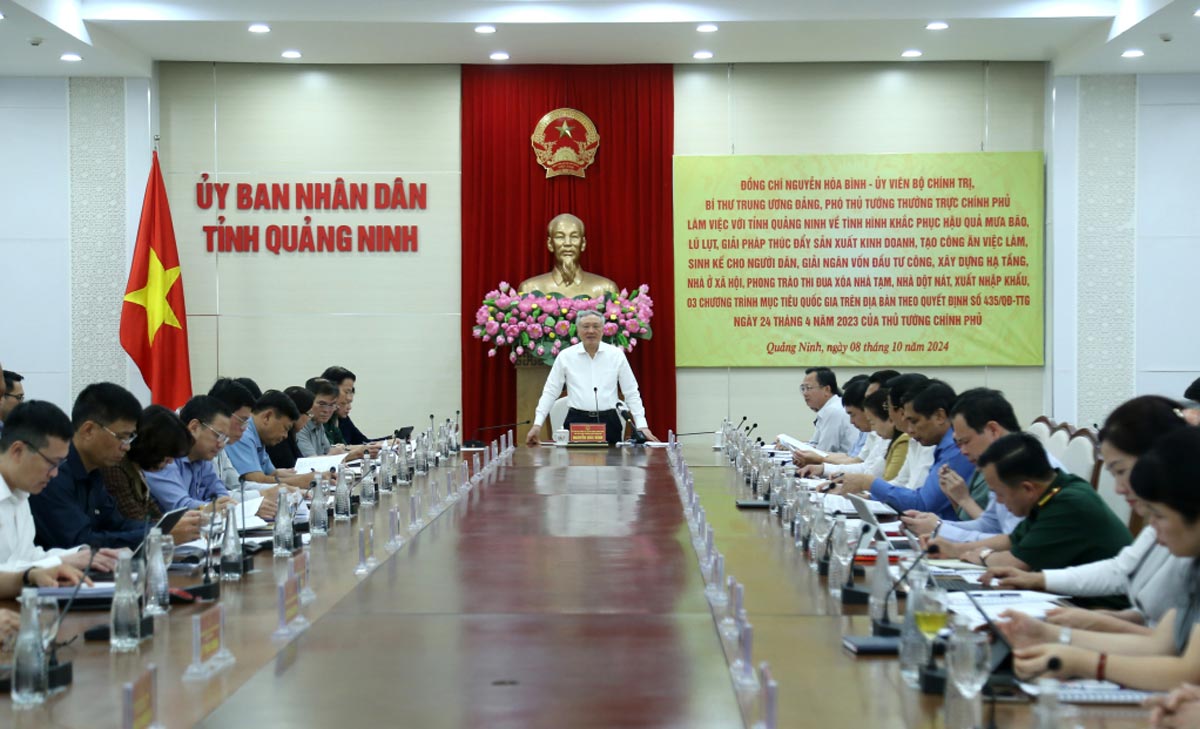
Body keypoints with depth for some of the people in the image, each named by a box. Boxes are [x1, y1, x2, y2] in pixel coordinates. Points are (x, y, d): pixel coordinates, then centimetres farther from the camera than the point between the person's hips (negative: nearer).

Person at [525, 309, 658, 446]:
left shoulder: (616, 355, 3)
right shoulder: (565, 356, 2)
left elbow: (631, 393, 5)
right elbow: (550, 392, 6)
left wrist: (642, 426, -1)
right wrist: (537, 424, -2)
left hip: (609, 422, 0)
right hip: (577, 421, 0)